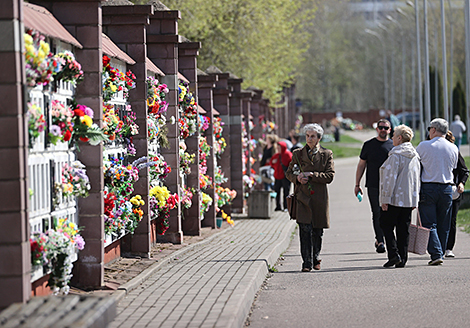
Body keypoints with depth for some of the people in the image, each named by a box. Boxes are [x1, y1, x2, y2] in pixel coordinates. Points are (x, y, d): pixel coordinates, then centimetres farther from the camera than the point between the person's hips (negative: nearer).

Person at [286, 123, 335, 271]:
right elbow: (289, 172, 14)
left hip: (319, 198, 0)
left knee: (317, 231, 8)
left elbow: (330, 176, -3)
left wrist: (312, 175, -13)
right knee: (305, 229, -10)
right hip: (303, 197, 0)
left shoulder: (326, 154, 5)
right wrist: (297, 178, -8)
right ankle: (307, 262, -8)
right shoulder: (298, 154, 8)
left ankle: (315, 259, 26)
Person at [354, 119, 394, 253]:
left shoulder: (393, 145, 9)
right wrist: (357, 184, 6)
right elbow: (361, 165, 11)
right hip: (373, 186, -1)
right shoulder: (369, 145, 7)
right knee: (377, 214, -6)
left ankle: (379, 240, 15)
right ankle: (380, 241, -5)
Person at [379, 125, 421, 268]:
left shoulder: (396, 155, -13)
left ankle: (394, 254, -9)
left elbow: (390, 178, -17)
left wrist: (385, 199, -15)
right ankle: (402, 259, 9)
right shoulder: (415, 156, 12)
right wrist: (414, 199, 19)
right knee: (403, 229, 9)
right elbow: (417, 179, 15)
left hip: (395, 198, -7)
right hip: (410, 199, 7)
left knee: (386, 225, 3)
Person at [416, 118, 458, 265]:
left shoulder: (424, 146, -7)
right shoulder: (453, 148, 4)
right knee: (443, 225, 11)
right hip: (446, 189, 3)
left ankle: (436, 254, -13)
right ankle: (440, 253, 14)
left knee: (429, 224, -2)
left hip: (427, 188, -3)